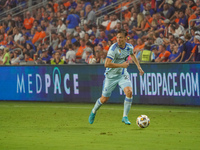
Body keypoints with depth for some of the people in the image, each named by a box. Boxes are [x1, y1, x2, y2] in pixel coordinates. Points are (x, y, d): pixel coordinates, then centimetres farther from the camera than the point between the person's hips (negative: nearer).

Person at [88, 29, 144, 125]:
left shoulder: (129, 47, -4)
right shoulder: (113, 48, -23)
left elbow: (132, 55, 23)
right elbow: (107, 64, -30)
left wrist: (139, 67, 21)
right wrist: (122, 65, -26)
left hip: (122, 74, 4)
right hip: (111, 75, -4)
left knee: (129, 92, -22)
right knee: (104, 99, 5)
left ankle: (125, 117, -11)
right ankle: (93, 112, 37)